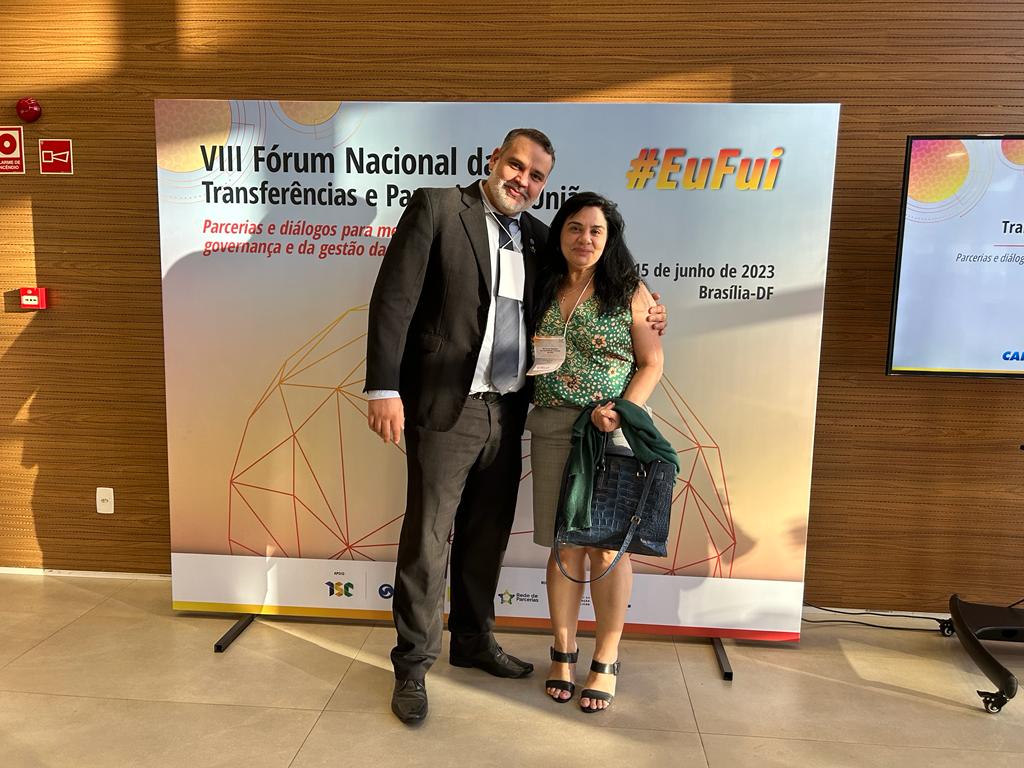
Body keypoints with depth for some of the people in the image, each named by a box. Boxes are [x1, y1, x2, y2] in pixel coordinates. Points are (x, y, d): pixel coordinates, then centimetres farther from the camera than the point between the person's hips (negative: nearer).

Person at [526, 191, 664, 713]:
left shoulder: (629, 291, 0)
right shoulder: (544, 291, 10)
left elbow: (651, 364, -2)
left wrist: (621, 411, -15)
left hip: (611, 431, -3)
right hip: (551, 430, 3)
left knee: (607, 547, 1)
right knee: (563, 544, 8)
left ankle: (606, 662, 16)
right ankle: (563, 652, 24)